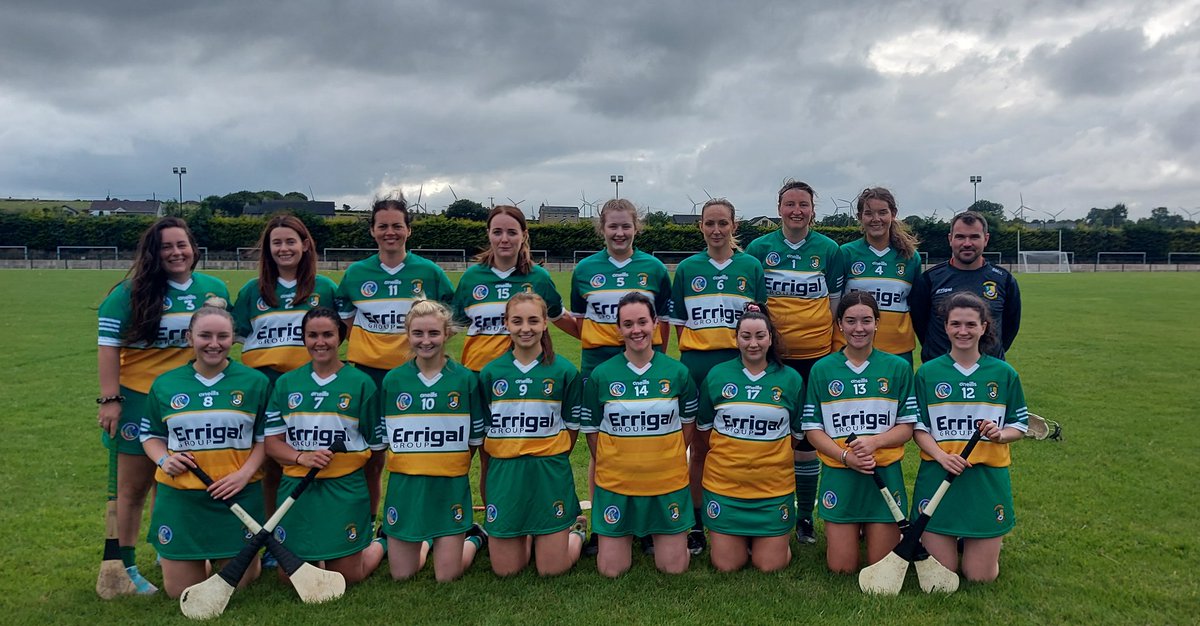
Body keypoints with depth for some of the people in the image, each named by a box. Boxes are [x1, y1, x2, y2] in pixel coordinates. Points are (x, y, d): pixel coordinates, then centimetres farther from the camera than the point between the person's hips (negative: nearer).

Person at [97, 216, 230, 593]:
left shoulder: (215, 289, 5)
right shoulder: (131, 292, -7)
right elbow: (108, 344, -7)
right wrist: (110, 399, -12)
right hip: (140, 399, -3)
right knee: (134, 485, 7)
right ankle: (124, 565, 19)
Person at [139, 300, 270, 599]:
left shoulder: (255, 382, -1)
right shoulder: (165, 384, 3)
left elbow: (265, 437, 2)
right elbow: (150, 434, 13)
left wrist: (245, 473, -13)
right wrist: (164, 459, -8)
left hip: (238, 496, -1)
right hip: (179, 496, 1)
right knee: (180, 591, 7)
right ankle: (202, 561, 40)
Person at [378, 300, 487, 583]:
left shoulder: (466, 379, -3)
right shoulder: (392, 380, 1)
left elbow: (475, 439, 3)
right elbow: (385, 438, 8)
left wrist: (449, 466, -2)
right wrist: (410, 467, 0)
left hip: (450, 485, -2)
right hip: (404, 484, 2)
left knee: (447, 576, 2)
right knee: (401, 575, 8)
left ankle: (475, 539, 32)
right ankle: (423, 542, 38)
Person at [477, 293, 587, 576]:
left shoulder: (564, 371, -2)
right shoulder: (490, 373, 2)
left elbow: (572, 425, 5)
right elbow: (482, 428, 7)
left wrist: (550, 459, 3)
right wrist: (509, 459, 1)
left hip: (550, 473, -2)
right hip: (503, 473, 2)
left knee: (552, 569, 2)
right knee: (505, 570, 6)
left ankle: (575, 530, 32)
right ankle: (528, 536, 36)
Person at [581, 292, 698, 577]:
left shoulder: (678, 372, -3)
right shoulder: (600, 375, -5)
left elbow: (688, 422, 10)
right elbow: (591, 430, 4)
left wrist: (667, 459, 3)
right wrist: (613, 466, -1)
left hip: (668, 483, 1)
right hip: (616, 484, 0)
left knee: (673, 567, 5)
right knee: (611, 569, 4)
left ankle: (656, 535, 36)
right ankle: (629, 535, 34)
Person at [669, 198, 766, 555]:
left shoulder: (751, 267, 5)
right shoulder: (687, 268, 6)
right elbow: (679, 322, 9)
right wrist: (695, 352, -2)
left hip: (739, 363, 0)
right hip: (696, 365, 0)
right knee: (699, 447, 8)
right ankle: (696, 524, 18)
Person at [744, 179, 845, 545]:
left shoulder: (829, 250, 4)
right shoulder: (759, 248, 3)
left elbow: (835, 302, 8)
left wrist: (836, 349, 2)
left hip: (815, 354, 0)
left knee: (808, 437, 6)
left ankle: (805, 515, 21)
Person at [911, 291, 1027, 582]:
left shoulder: (1004, 373, 3)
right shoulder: (927, 373, 0)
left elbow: (1020, 425, 9)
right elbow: (918, 428, 0)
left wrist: (1000, 434, -14)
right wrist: (942, 456, -17)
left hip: (988, 479, 1)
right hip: (939, 475, -1)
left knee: (981, 576, 4)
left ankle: (988, 543, 37)